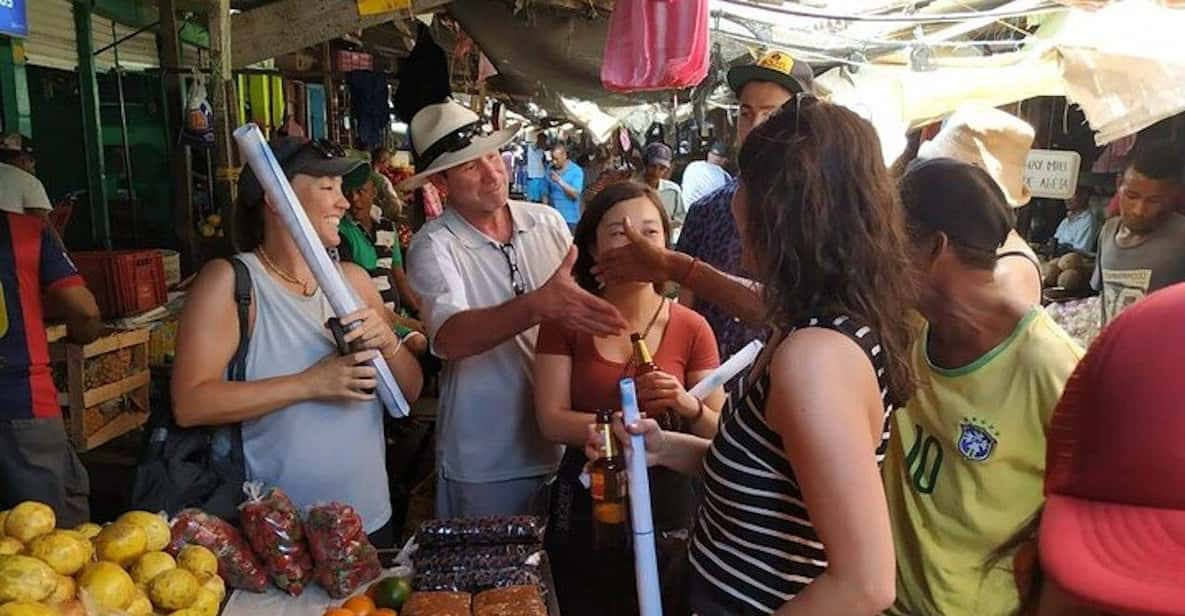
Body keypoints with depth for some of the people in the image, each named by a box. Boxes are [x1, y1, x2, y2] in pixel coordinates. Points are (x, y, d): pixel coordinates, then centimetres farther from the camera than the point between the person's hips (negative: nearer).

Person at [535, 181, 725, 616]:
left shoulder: (692, 329, -6)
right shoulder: (565, 320, -4)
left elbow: (719, 434, -4)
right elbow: (551, 421, -11)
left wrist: (689, 407, -24)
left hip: (666, 502, 0)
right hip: (584, 503, 1)